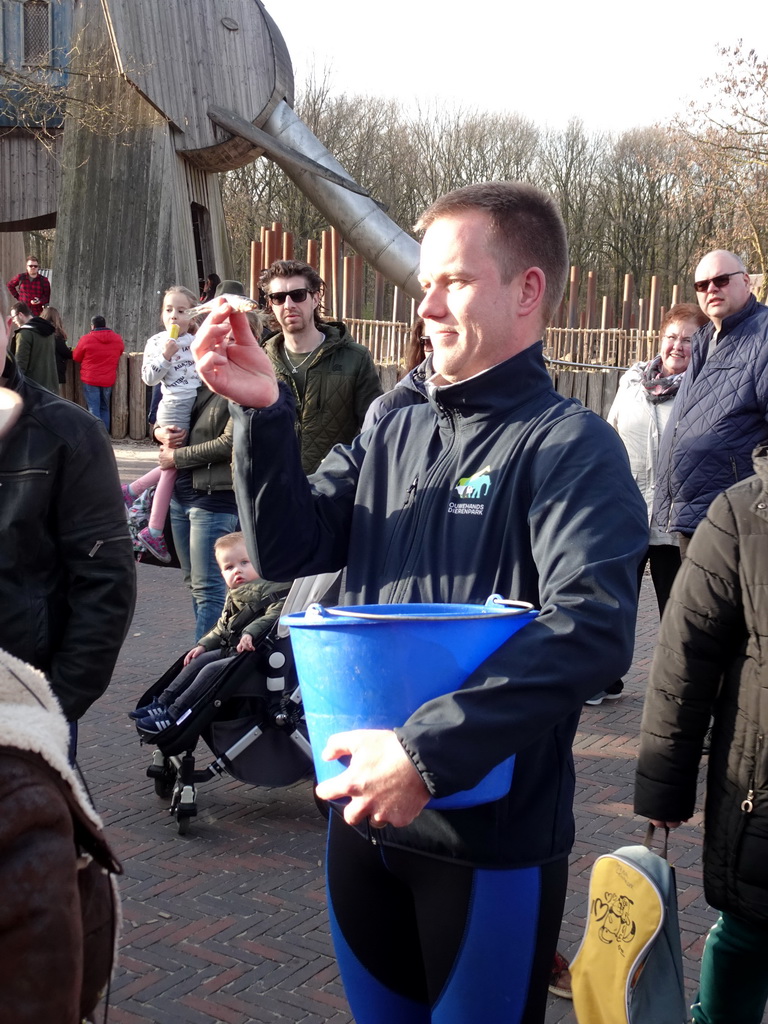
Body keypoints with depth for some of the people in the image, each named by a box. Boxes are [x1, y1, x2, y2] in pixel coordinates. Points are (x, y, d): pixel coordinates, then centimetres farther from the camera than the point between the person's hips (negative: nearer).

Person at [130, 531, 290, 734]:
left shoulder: (271, 591, -14)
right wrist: (203, 645, 15)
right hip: (230, 649, 10)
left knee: (211, 670, -18)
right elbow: (222, 627, 24)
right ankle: (163, 703, 11)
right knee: (198, 661, 7)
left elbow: (275, 614, -30)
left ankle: (173, 715, -14)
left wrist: (251, 633, -40)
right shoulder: (234, 596, 16)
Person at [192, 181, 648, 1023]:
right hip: (364, 815, 6)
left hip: (491, 838, -6)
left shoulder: (569, 445, -12)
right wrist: (262, 414, -13)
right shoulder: (394, 435, 8)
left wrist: (429, 751, -30)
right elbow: (289, 549, 2)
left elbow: (591, 629, -25)